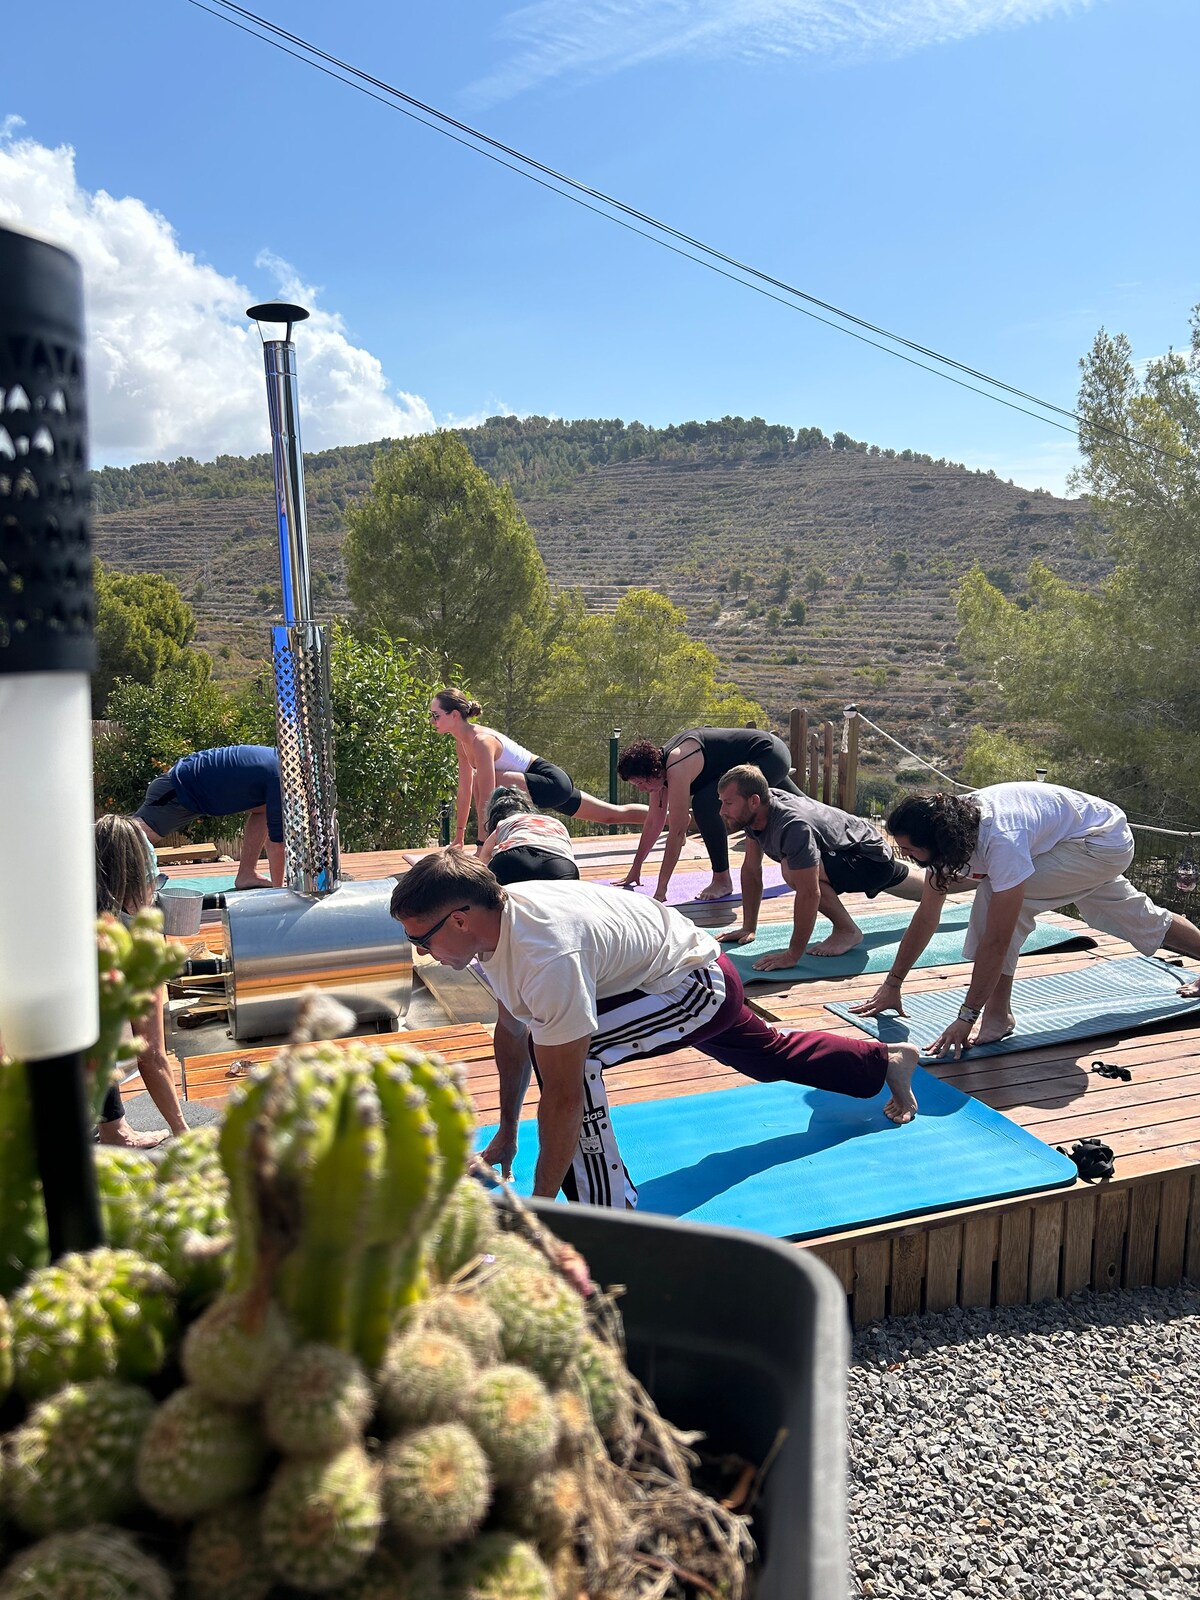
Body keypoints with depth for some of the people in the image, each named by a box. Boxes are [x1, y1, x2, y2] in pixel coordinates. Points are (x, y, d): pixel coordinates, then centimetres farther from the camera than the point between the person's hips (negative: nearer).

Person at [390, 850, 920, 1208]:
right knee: (771, 1056, 32)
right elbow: (510, 1032, 3)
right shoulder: (494, 920, -11)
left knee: (566, 1052, -28)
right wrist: (505, 1136, 10)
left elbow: (563, 1096, -35)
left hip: (699, 985, -10)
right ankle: (888, 1060, 56)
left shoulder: (545, 957, -39)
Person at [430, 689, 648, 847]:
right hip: (549, 785, 11)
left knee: (484, 781, -25)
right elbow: (465, 789, 15)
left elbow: (485, 798, -30)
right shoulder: (462, 742, 4)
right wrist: (459, 835, 20)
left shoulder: (481, 741, -25)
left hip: (552, 782, -11)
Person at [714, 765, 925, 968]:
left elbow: (809, 894, -41)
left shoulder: (793, 826, -40)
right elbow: (751, 870, -4)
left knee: (792, 870, -32)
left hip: (873, 859, -9)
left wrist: (792, 955, -38)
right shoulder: (754, 811, -15)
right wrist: (749, 928, -3)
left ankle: (847, 931, -11)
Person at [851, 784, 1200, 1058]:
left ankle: (999, 1013, -14)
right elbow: (926, 916, -6)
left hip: (1105, 842, -9)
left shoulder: (1001, 842, -40)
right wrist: (892, 984, -3)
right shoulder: (945, 830, -16)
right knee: (1144, 922, 27)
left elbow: (997, 941, -38)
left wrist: (967, 1017, -35)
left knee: (997, 895, -26)